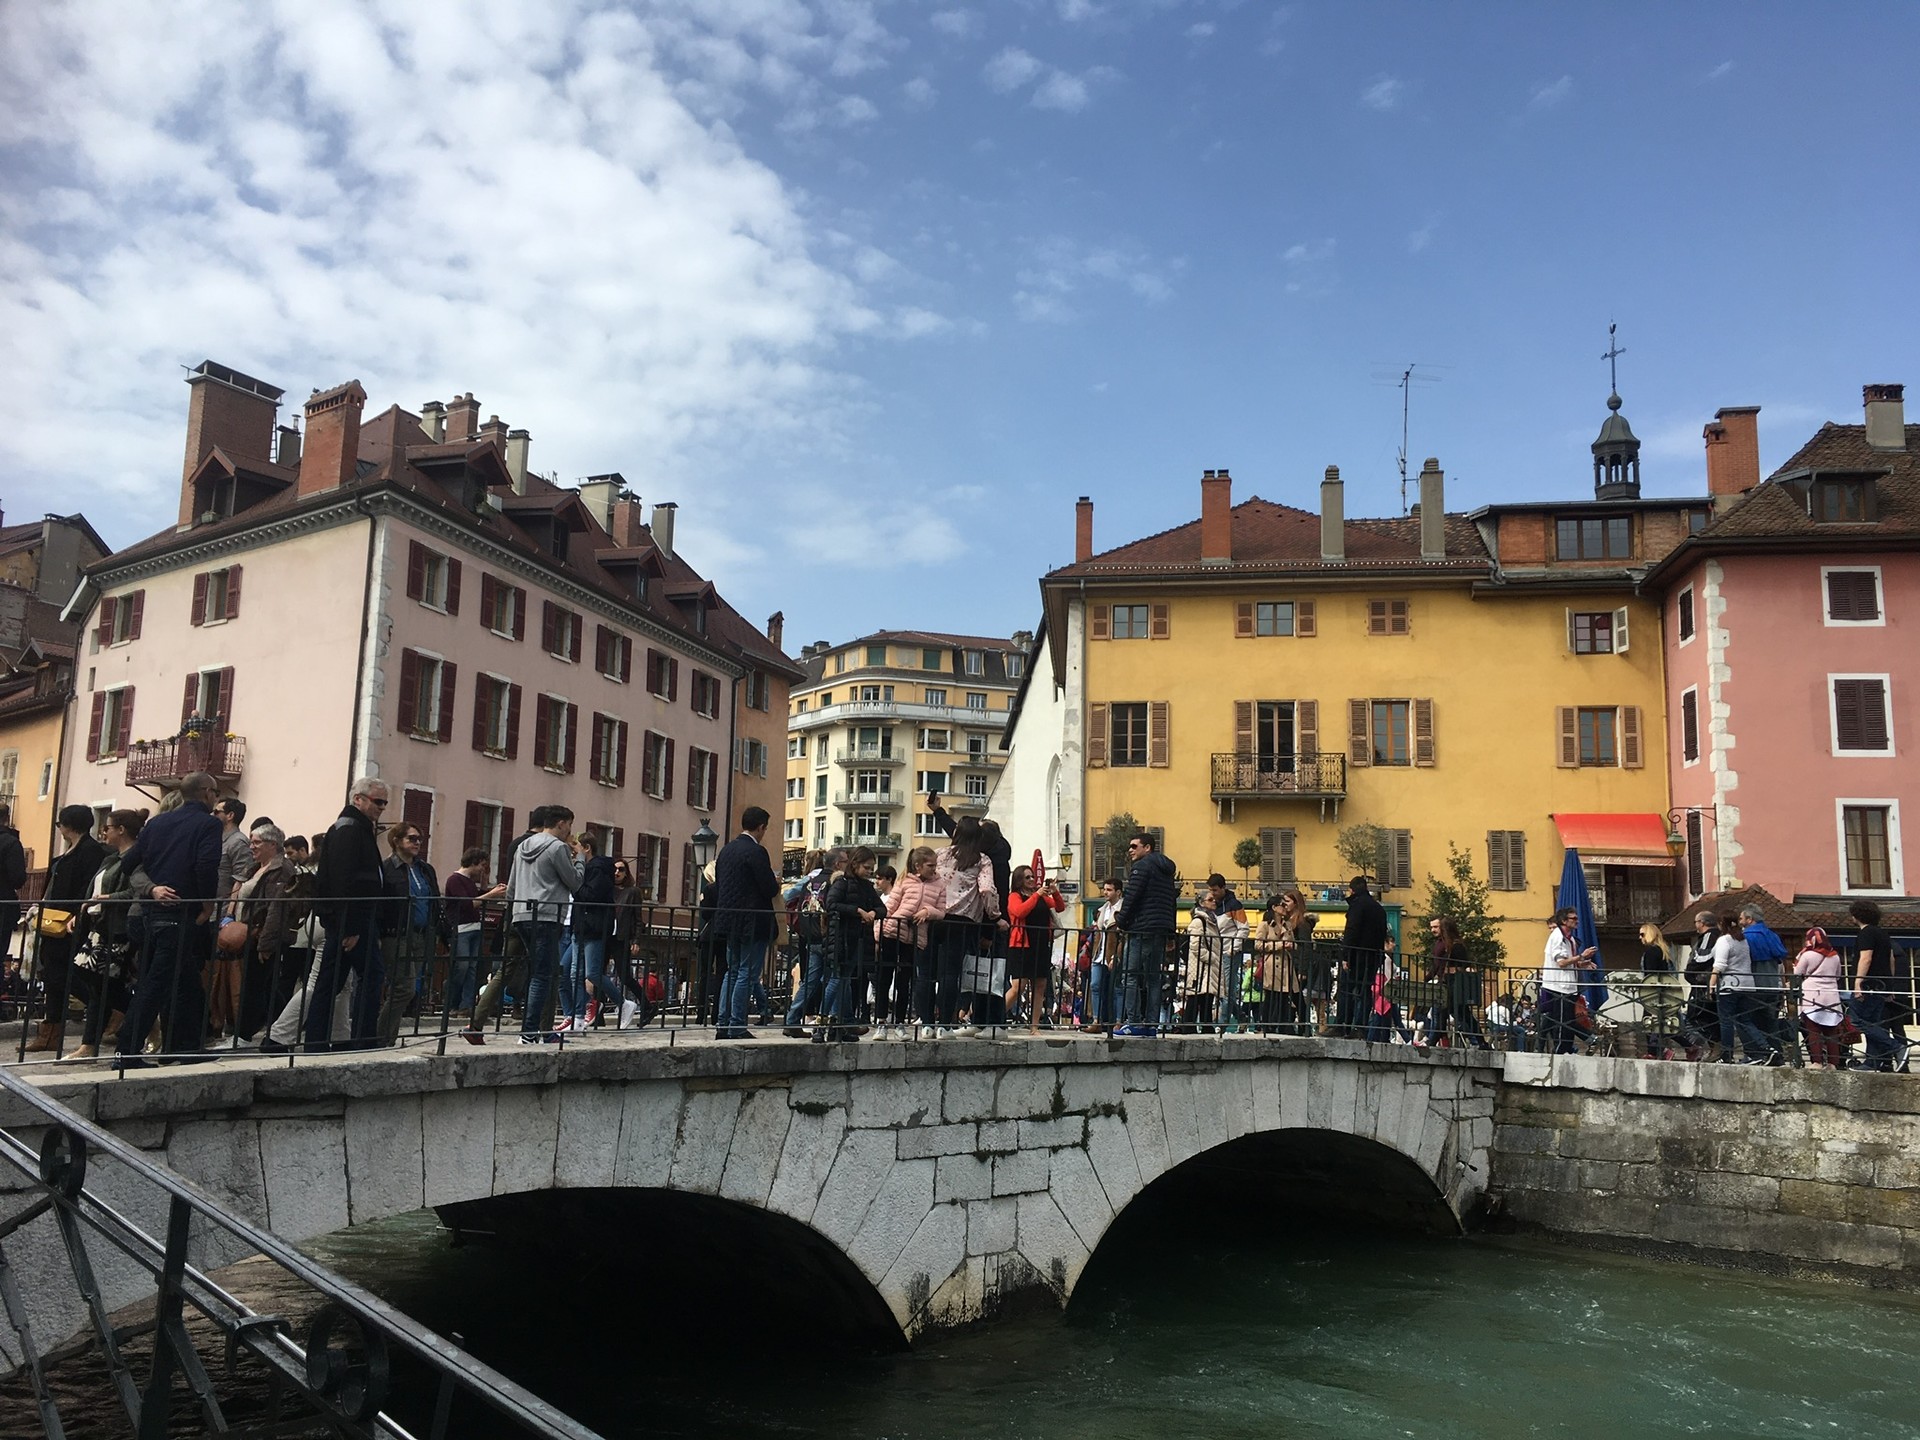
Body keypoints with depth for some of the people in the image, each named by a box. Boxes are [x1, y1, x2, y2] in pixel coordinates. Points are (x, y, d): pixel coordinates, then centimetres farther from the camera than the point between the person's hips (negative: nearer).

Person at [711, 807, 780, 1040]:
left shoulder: (726, 849, 9)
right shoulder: (756, 852, -16)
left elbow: (718, 885, 14)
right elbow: (770, 889, -18)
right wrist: (776, 882, 4)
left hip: (730, 921, 8)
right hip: (752, 923, -8)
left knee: (732, 971, 16)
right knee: (747, 974, -2)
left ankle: (722, 1025, 15)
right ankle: (737, 1027, -1)